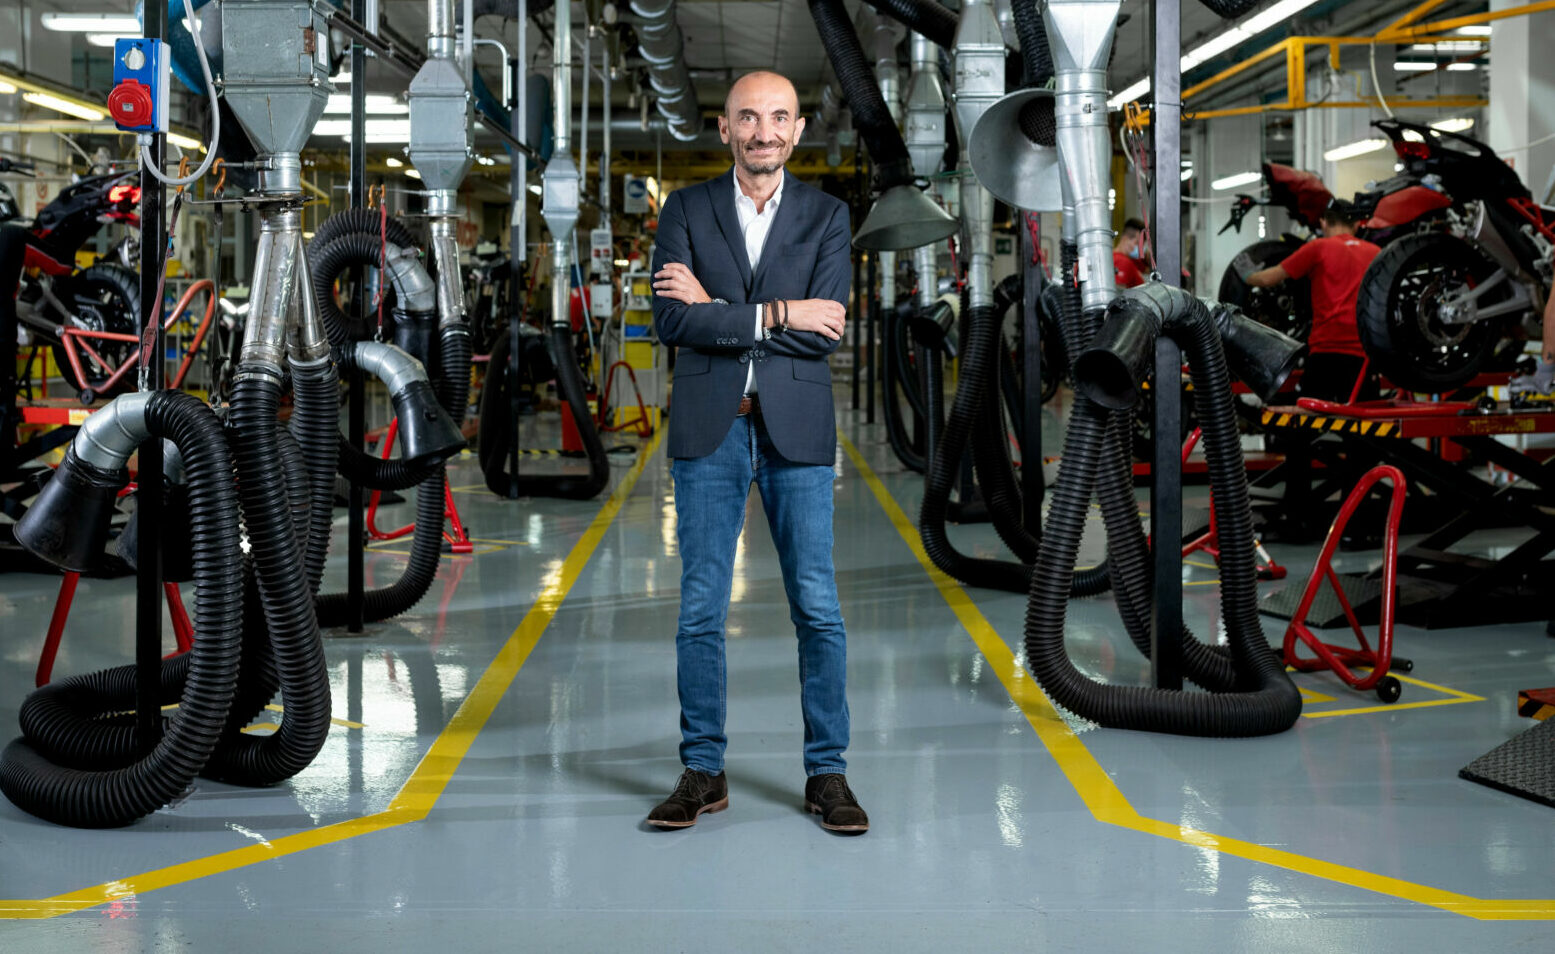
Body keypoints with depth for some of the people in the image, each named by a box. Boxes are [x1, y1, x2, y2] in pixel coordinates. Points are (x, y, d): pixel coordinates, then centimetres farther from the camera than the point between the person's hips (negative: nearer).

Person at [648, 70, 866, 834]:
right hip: (708, 431, 0)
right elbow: (671, 320, -10)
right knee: (700, 607, 4)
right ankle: (703, 771, 15)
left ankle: (826, 772, 12)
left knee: (817, 606, 1)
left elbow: (825, 332, -10)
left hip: (795, 431, 0)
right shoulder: (684, 210, 4)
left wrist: (718, 310, -12)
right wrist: (776, 315, -14)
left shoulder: (827, 216, 3)